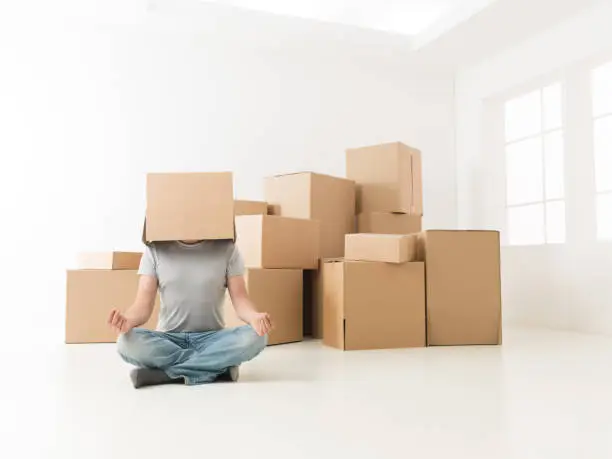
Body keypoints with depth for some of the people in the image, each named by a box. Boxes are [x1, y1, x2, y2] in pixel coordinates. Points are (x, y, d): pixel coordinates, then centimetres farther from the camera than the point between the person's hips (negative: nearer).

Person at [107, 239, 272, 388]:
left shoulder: (226, 248, -1)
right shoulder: (155, 249, -1)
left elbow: (240, 298, -5)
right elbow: (143, 303, -6)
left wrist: (254, 317, -29)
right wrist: (128, 319, -31)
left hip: (212, 339, 0)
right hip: (168, 339, 1)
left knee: (255, 337, -29)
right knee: (127, 342, -30)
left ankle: (165, 372, -24)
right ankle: (219, 365, -23)